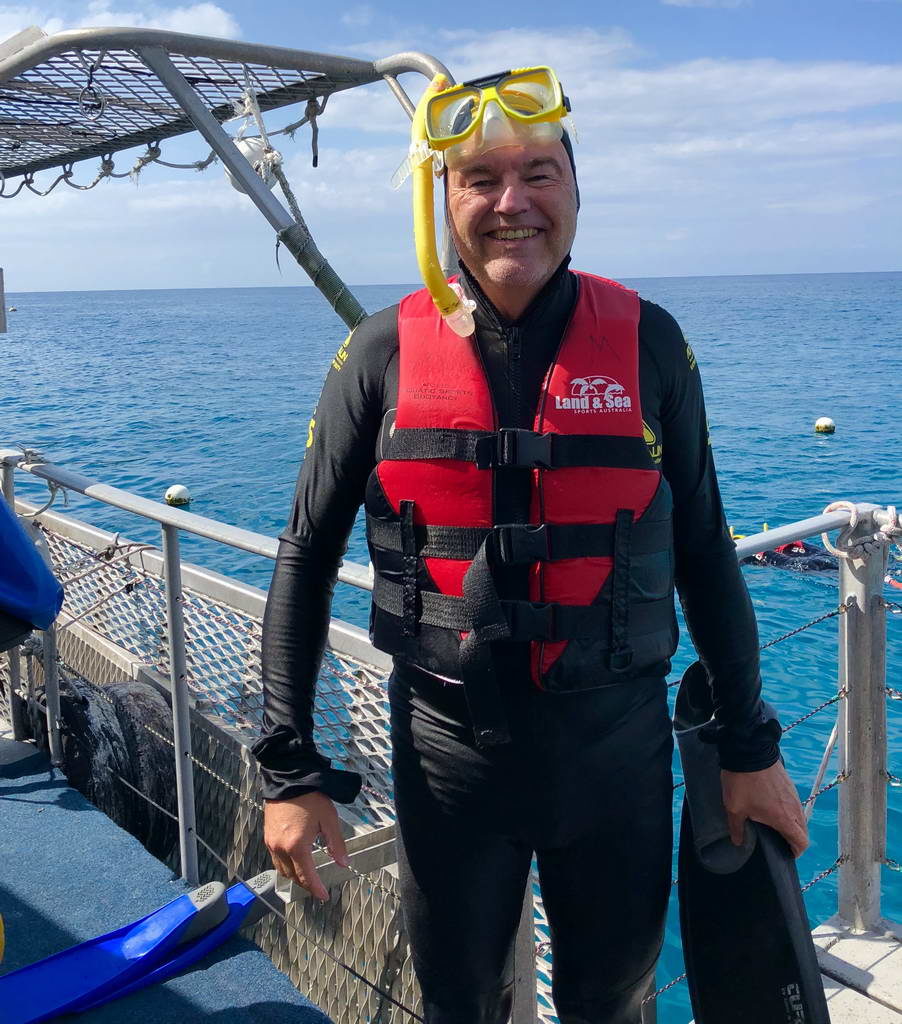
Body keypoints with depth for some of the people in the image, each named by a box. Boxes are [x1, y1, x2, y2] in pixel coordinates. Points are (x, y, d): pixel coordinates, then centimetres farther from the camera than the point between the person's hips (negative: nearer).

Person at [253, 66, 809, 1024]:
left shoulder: (646, 342, -4)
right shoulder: (384, 352, -6)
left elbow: (703, 552, 3)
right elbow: (307, 558, -1)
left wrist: (750, 747, 6)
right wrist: (289, 766, -4)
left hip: (617, 740, 1)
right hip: (448, 744, 0)